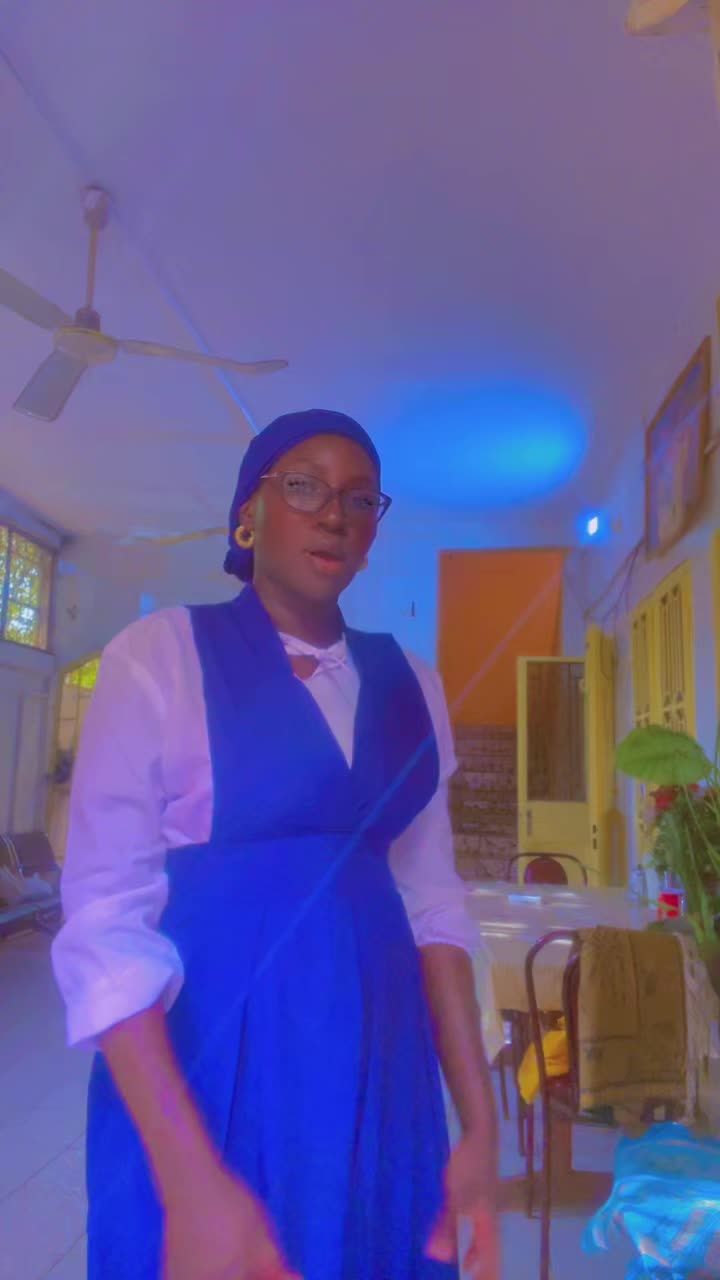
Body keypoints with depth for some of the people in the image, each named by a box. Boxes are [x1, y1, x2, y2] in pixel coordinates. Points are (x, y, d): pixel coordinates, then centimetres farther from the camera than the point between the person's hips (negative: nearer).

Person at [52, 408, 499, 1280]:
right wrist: (191, 1180, -20)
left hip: (378, 1063, 5)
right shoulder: (158, 656, -9)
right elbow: (106, 918, -14)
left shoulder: (408, 684, 5)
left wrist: (479, 1122, 1)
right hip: (201, 1064, -4)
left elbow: (432, 900, 5)